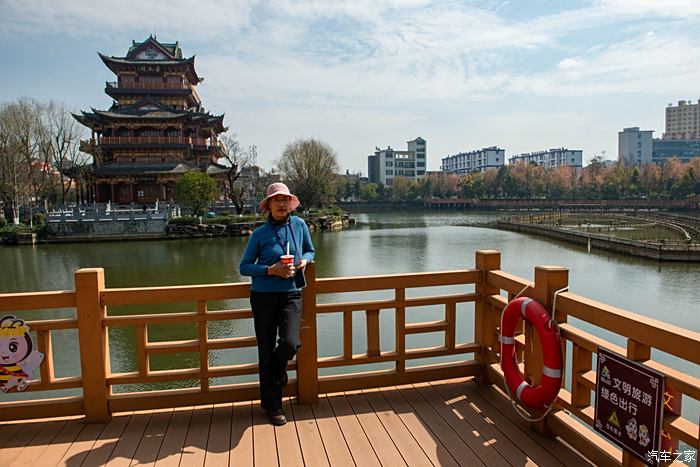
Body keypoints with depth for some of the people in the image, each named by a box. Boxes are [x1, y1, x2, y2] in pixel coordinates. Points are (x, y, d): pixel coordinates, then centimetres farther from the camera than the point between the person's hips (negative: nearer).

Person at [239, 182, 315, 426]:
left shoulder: (299, 225, 3)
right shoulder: (260, 233, -3)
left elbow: (310, 250, 19)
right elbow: (244, 267, 0)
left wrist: (305, 260, -5)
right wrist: (271, 270, -15)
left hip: (291, 294, 1)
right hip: (263, 296, -1)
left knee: (290, 344, -17)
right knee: (266, 351, 5)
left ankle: (278, 369, 21)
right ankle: (272, 406, 22)